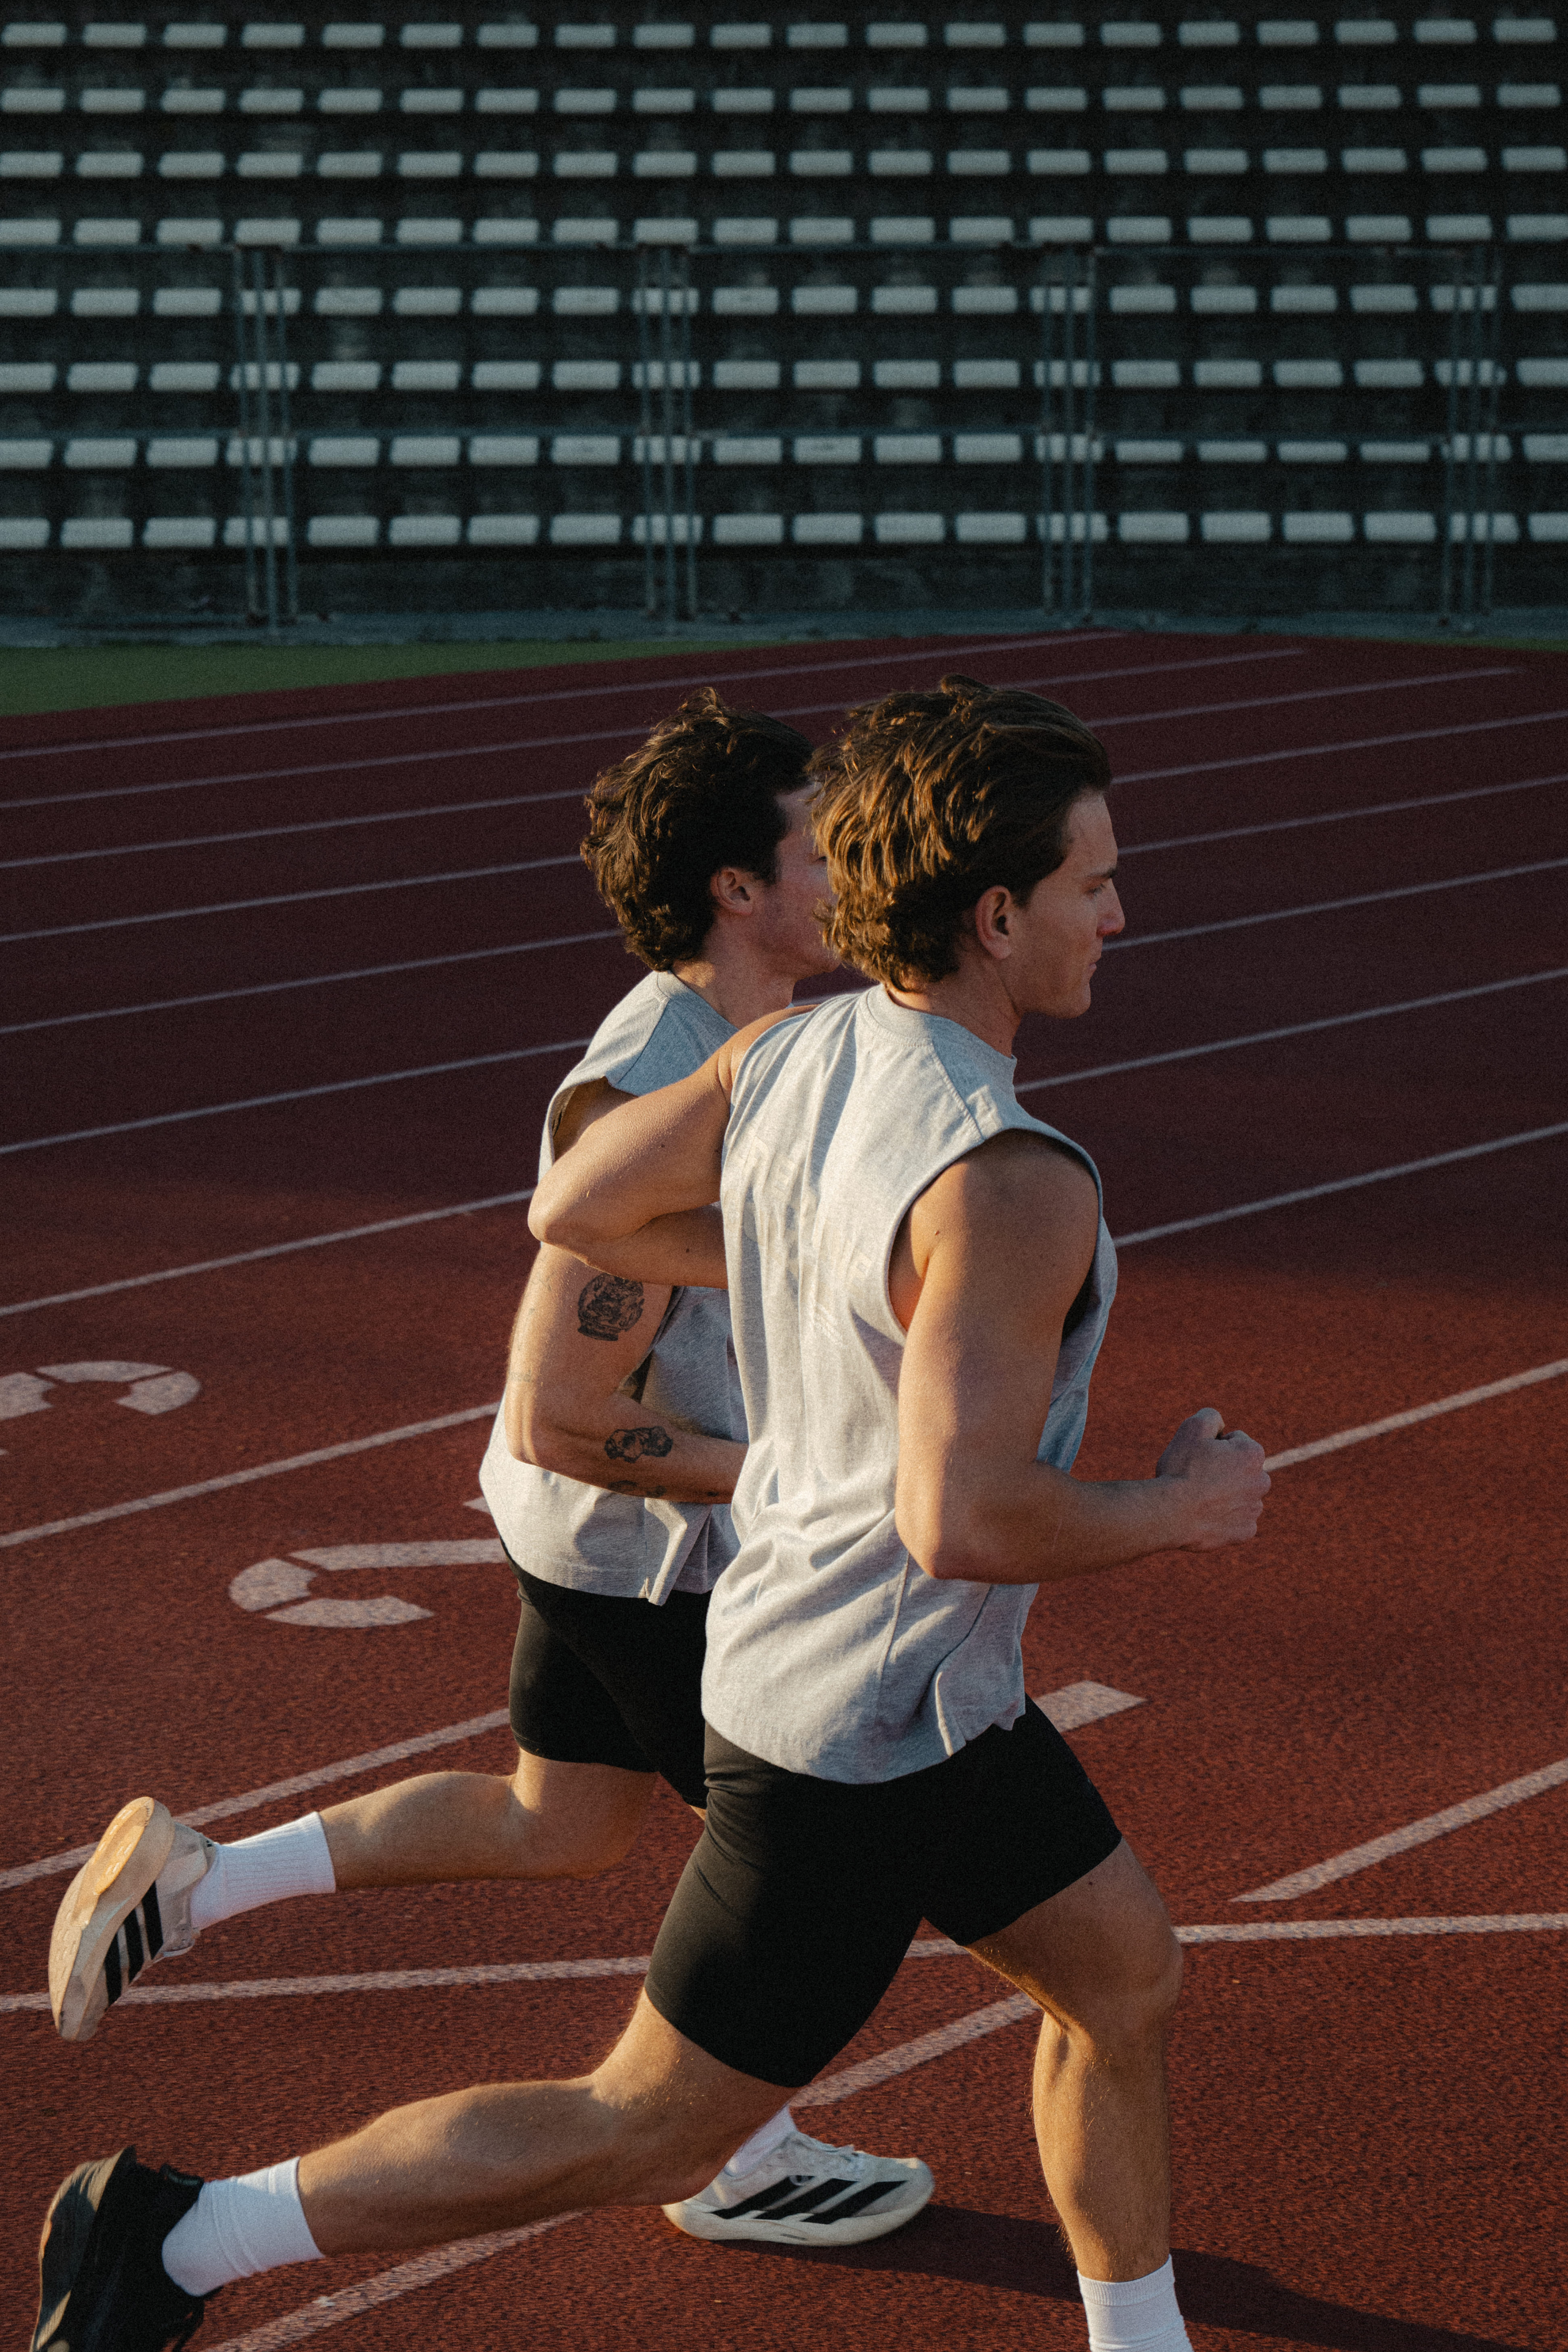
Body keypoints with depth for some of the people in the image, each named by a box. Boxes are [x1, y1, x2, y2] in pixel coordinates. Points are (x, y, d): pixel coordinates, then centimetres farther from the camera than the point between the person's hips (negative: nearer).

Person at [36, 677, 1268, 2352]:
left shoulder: (788, 1055, -4)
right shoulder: (1011, 1189, -30)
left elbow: (573, 1210, 7)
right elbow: (962, 1522, -34)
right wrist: (1183, 1509, -17)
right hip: (864, 1741, -9)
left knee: (1125, 1975, 23)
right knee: (647, 2138, 5)